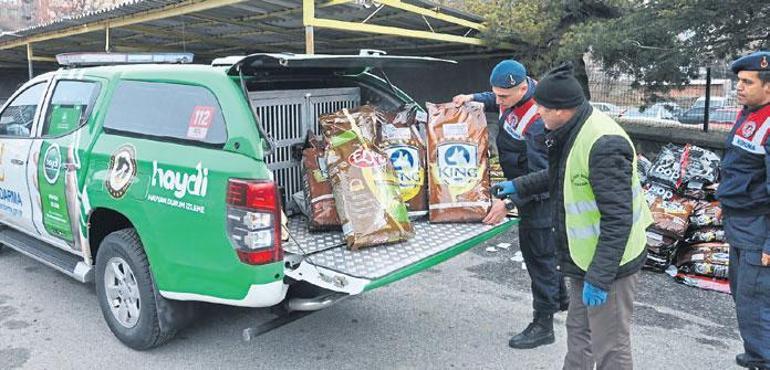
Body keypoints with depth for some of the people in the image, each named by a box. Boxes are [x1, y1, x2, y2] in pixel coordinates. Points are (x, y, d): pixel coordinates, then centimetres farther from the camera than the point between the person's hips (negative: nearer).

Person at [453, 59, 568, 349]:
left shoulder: (537, 121, -32)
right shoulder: (516, 93, -4)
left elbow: (541, 175, -31)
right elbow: (496, 102, 22)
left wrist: (508, 202, -33)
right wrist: (474, 98, 4)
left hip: (539, 195, -10)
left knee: (537, 252, -2)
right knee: (541, 248, 22)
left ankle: (543, 324, 11)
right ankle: (561, 299, 42)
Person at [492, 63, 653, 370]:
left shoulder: (604, 144, -29)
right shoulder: (572, 132, 2)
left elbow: (618, 219, -29)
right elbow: (559, 175, 22)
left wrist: (599, 278, -27)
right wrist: (517, 186, 19)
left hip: (609, 262, -10)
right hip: (585, 257, 10)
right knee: (578, 332, 25)